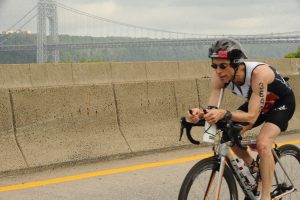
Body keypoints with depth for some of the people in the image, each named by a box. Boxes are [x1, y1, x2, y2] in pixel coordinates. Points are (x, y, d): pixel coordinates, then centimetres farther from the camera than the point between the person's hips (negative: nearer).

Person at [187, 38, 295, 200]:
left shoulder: (258, 73, -40)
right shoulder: (219, 76, -24)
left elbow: (252, 116, -41)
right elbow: (212, 108, -26)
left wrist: (224, 114, -57)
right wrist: (200, 113, -49)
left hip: (282, 102, -6)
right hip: (256, 102, 6)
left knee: (262, 143, -26)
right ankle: (253, 169, 18)